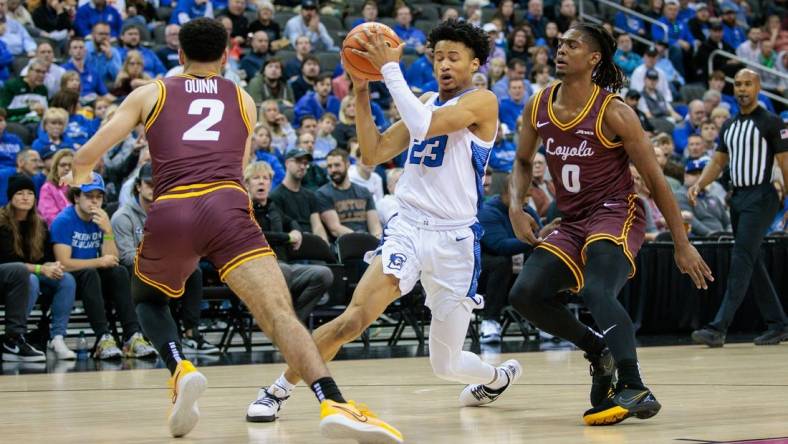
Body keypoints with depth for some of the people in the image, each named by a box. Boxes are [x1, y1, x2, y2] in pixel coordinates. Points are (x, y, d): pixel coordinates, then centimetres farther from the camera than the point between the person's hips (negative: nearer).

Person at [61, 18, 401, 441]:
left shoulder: (150, 93, 22)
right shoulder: (243, 100, 27)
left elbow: (87, 156, 19)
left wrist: (78, 177, 42)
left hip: (170, 214, 0)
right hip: (226, 207, 0)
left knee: (148, 298, 29)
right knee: (280, 313, -12)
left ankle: (180, 369, 0)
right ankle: (332, 403, -36)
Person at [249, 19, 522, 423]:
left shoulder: (482, 102, -5)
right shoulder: (426, 102, 15)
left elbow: (425, 126, -21)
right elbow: (374, 153, 11)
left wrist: (390, 68, -18)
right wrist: (362, 91, 2)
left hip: (453, 241, -3)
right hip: (406, 228, 3)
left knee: (447, 366, 7)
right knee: (353, 318, -22)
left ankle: (498, 377, 40)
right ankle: (278, 391, -12)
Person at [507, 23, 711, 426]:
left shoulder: (612, 113, -14)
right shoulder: (538, 108, 2)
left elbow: (654, 179, -10)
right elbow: (523, 162, 19)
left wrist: (682, 244, -10)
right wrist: (516, 207, -2)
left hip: (616, 214, -7)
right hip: (572, 222, 7)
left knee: (597, 292, -31)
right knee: (525, 295, -7)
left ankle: (634, 391, -40)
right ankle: (598, 350, 13)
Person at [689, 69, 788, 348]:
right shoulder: (729, 127, 15)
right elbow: (718, 162, 17)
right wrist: (699, 185, 0)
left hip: (761, 197, -8)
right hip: (737, 197, 8)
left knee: (741, 261, -14)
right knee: (753, 263, 11)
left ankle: (718, 329, -21)